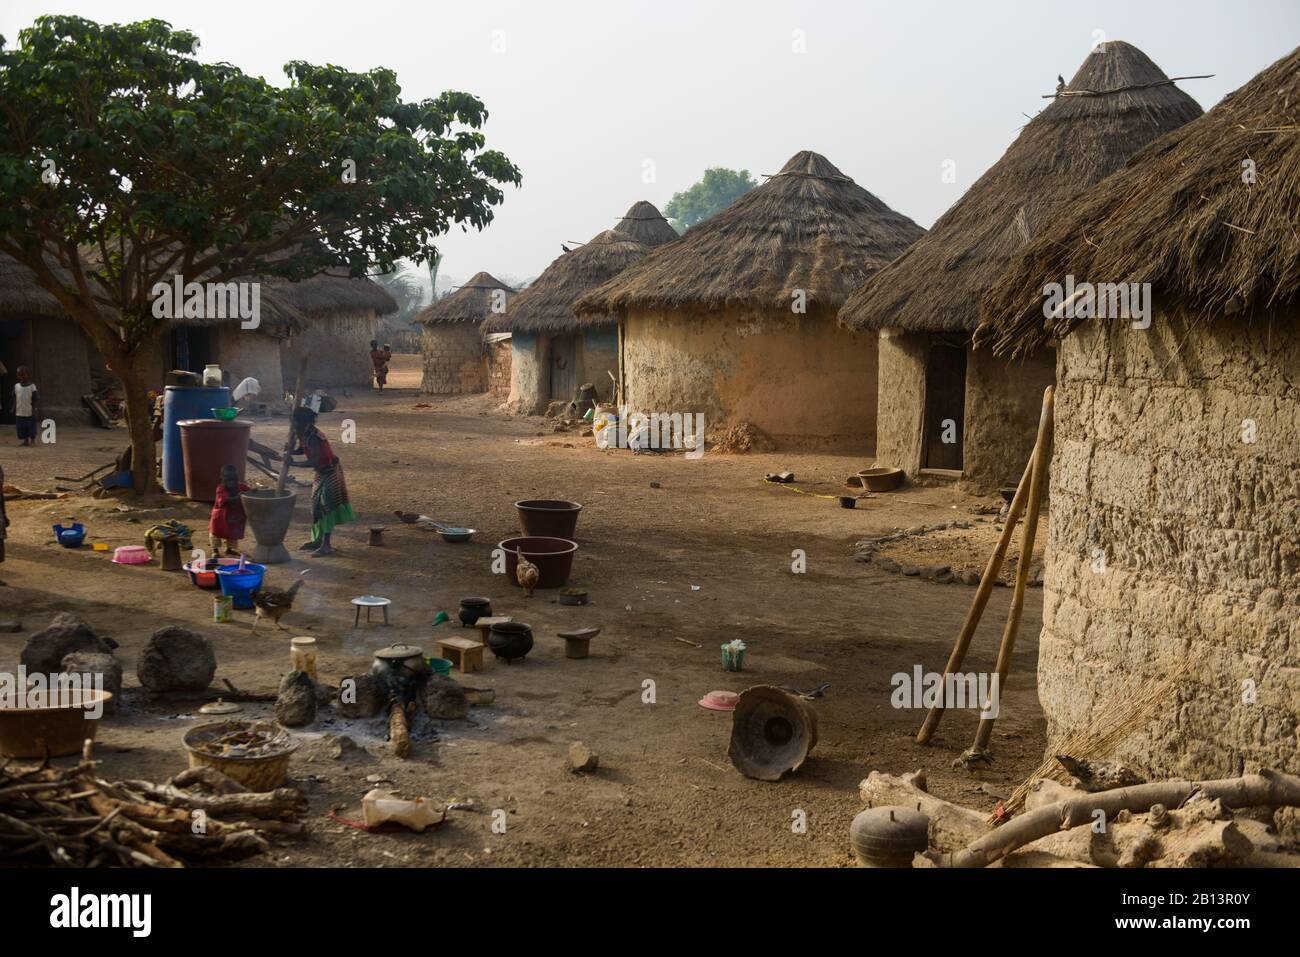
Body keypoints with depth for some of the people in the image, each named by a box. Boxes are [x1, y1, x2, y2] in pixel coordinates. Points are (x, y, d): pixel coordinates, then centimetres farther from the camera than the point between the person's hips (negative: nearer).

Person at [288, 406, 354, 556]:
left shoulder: (313, 438, -31)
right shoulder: (304, 435, -4)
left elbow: (314, 461, -38)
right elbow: (302, 450, 11)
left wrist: (294, 463, -33)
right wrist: (290, 452, -8)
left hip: (330, 472, -10)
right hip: (322, 472, 10)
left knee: (325, 505, -11)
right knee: (316, 504, 16)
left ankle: (326, 545, -11)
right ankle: (318, 540, 27)